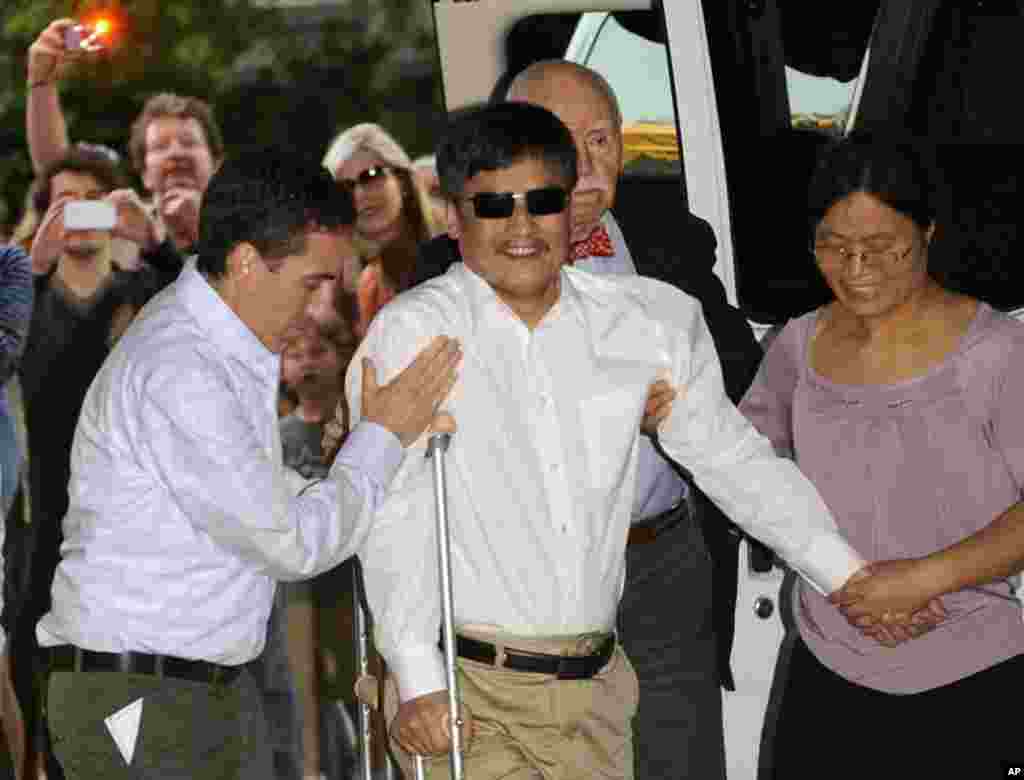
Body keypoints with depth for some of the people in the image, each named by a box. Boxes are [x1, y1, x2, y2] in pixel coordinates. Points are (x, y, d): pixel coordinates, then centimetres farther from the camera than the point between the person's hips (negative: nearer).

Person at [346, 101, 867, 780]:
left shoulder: (646, 324, 8)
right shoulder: (411, 333, -5)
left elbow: (733, 459, 15)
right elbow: (394, 514, -12)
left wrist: (852, 576, 8)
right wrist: (420, 682, -21)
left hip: (593, 695, 4)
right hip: (462, 695, -4)